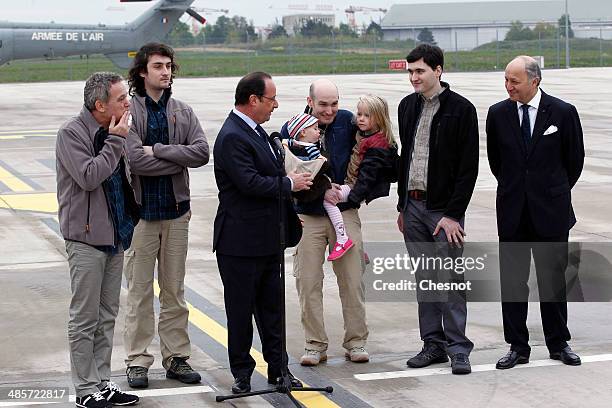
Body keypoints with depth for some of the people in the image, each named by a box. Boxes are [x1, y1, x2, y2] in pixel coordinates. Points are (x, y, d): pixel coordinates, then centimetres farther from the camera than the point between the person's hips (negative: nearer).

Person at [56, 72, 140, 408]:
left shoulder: (112, 131, 11)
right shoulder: (72, 134, -12)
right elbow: (88, 177, -24)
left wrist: (128, 223, 15)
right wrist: (115, 142, -18)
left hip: (114, 236, 8)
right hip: (86, 237, -8)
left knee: (107, 316, 13)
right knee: (85, 318, -1)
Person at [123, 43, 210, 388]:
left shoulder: (183, 112, 7)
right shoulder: (129, 111, -7)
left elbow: (202, 152, -6)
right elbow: (135, 159, -19)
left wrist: (157, 150, -13)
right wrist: (179, 159, -10)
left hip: (176, 210, 4)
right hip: (141, 210, -4)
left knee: (175, 291, 11)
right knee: (140, 291, 2)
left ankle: (177, 357, 18)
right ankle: (138, 360, 9)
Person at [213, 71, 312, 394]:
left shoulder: (255, 131, 13)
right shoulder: (232, 137, -18)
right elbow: (250, 183, -26)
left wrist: (291, 215, 21)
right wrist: (290, 183, -14)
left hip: (267, 239, 9)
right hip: (240, 242, -9)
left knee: (271, 308, 14)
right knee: (240, 310, 3)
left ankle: (277, 368, 22)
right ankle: (242, 373, 13)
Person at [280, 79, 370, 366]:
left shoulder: (347, 121, 0)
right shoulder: (292, 129, -3)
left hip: (345, 212, 1)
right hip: (308, 216, -1)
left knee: (352, 279, 3)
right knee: (308, 282, 1)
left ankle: (356, 342, 15)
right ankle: (315, 345, 12)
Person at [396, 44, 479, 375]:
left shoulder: (461, 109, -8)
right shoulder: (408, 106, 11)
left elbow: (468, 167, -10)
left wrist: (453, 213, -15)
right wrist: (402, 206, 13)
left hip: (444, 208, -6)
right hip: (413, 206, 6)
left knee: (450, 279, -5)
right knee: (424, 279, 9)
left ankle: (458, 348, 2)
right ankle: (433, 344, 16)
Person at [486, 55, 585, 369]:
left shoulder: (563, 112, -6)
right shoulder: (498, 114, 1)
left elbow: (575, 158, 6)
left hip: (551, 211, -2)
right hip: (512, 212, 2)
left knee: (553, 278, 6)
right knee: (512, 280, 3)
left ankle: (558, 343, 19)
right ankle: (517, 347, 12)